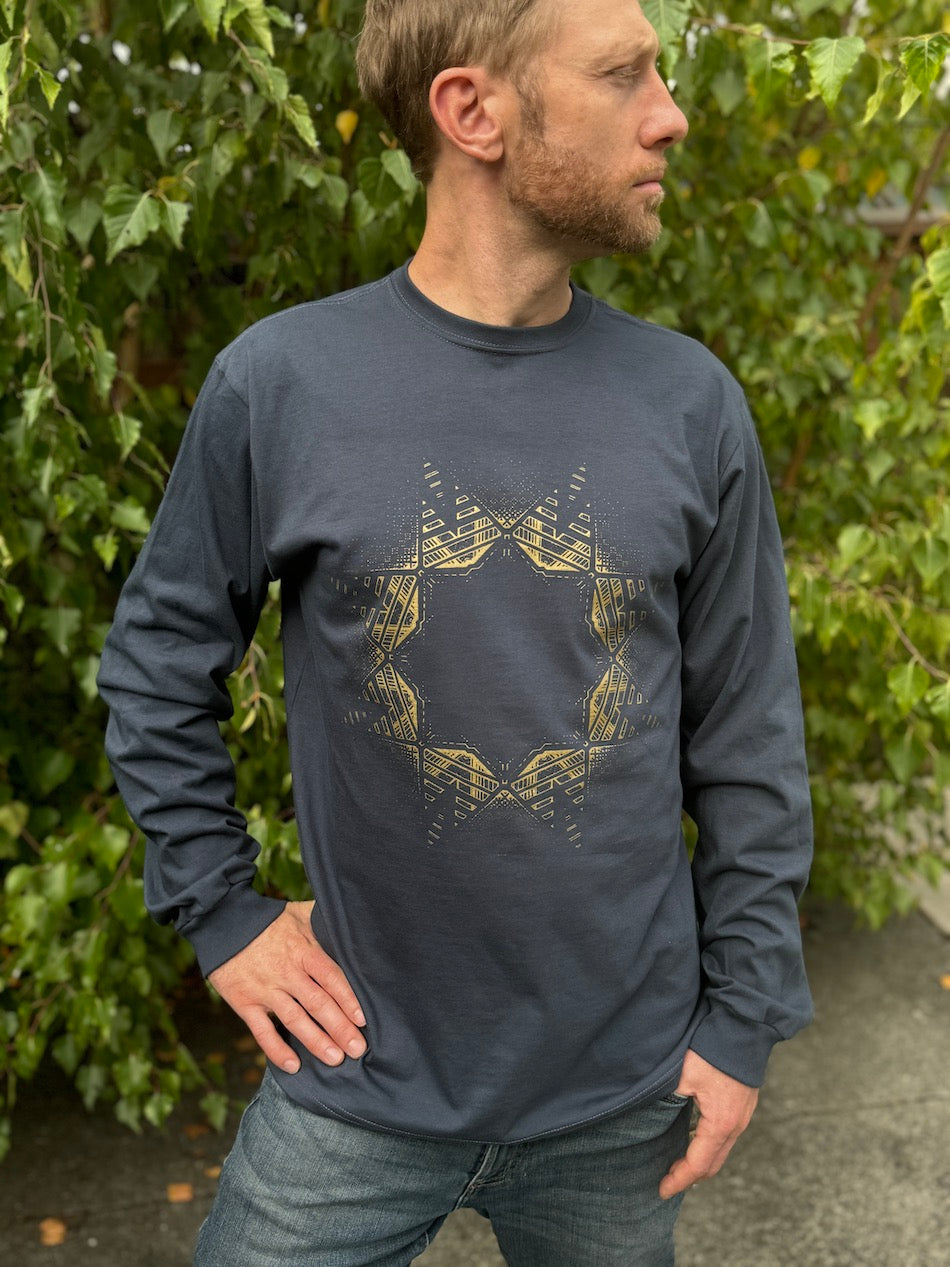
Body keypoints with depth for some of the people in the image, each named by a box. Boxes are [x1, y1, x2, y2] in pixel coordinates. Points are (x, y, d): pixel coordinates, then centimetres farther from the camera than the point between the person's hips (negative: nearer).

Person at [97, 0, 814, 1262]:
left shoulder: (691, 403, -5)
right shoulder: (279, 379, -10)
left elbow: (748, 740, -1)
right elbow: (159, 661, 3)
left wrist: (744, 1018, 0)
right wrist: (219, 910, -1)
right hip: (361, 1075, -1)